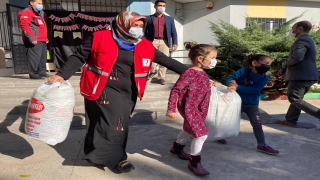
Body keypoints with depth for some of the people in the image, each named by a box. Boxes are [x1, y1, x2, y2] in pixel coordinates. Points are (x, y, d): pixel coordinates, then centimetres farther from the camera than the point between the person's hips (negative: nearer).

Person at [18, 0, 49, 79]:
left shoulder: (39, 13, 24)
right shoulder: (26, 12, -6)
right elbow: (25, 25, -18)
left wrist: (46, 38, 22)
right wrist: (32, 38, -23)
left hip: (42, 40, 10)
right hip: (34, 40, -10)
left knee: (43, 57, 12)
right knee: (35, 57, -11)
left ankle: (42, 72, 20)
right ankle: (33, 74, -7)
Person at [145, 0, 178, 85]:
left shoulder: (170, 19, 15)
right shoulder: (149, 18, 10)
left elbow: (173, 32, 11)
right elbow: (145, 31, 8)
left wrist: (175, 43, -1)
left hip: (164, 42, 1)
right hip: (152, 41, -1)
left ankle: (161, 77, 9)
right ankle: (153, 71, 21)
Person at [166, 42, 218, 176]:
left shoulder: (203, 74, 6)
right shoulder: (189, 73, -23)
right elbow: (176, 90, -22)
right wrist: (171, 109, -23)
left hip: (199, 109, 10)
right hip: (190, 109, -10)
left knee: (190, 130, 25)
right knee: (201, 134, -12)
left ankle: (177, 148, 50)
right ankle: (194, 162, 5)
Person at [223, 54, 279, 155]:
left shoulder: (264, 78, -8)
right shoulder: (243, 71, -14)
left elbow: (255, 90, -22)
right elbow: (229, 79, -19)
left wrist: (238, 87, -31)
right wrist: (231, 83, -44)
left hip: (252, 105, 2)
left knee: (257, 124, -1)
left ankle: (262, 145, 10)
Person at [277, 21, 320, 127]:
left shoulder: (302, 40, -14)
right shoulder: (307, 40, 22)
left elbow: (297, 58, -30)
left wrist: (284, 64, -9)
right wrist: (284, 69, 17)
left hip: (301, 76, -11)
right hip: (307, 75, 11)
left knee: (295, 100, -8)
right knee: (296, 98, 14)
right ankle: (291, 121, 19)